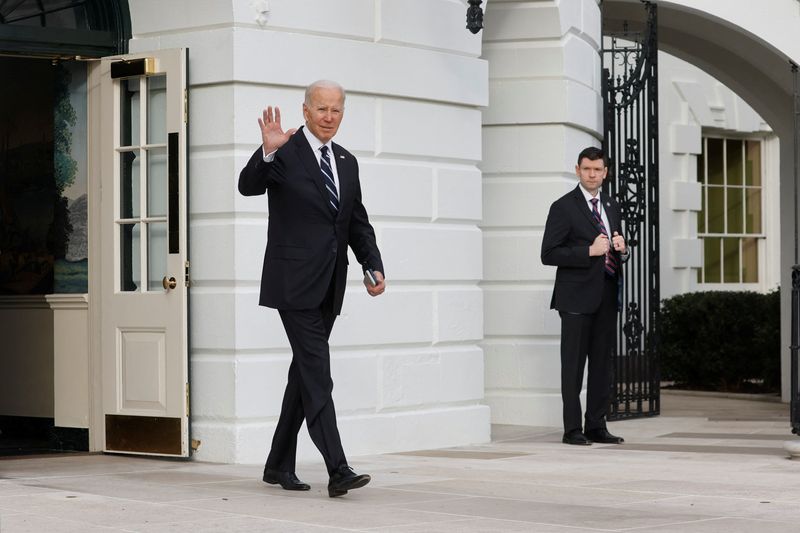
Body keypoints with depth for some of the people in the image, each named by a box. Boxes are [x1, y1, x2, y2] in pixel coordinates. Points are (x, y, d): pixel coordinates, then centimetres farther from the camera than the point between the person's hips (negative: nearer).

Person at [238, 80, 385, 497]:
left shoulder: (346, 163, 16)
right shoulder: (285, 153, -5)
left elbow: (358, 223, 18)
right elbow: (248, 186, -20)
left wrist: (373, 266, 5)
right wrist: (267, 152, -37)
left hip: (328, 286, 7)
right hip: (294, 281, -7)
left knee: (305, 373, 12)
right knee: (317, 373, -13)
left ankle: (279, 464, 23)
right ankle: (337, 470, -18)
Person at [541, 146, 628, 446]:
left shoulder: (611, 207, 17)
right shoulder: (563, 207, -4)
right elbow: (549, 254, -11)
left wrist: (621, 249, 2)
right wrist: (590, 251, -18)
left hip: (607, 297, 6)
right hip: (577, 297, -6)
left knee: (602, 363, 8)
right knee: (573, 364, -3)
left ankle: (596, 426, 15)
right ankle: (572, 429, 1)